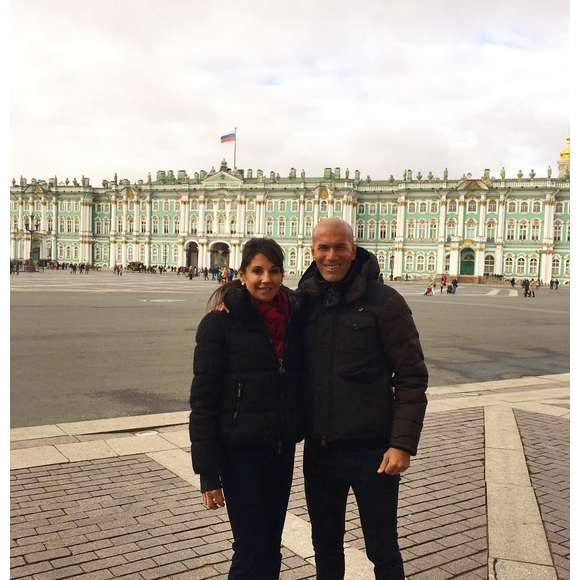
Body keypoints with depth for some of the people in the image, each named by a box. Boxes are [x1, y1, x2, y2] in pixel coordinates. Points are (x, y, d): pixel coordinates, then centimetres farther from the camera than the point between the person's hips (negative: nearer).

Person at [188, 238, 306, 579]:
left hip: (283, 448, 5)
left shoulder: (294, 316, 1)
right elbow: (203, 398, -12)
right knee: (251, 550, 3)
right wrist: (208, 471, -13)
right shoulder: (220, 321, -12)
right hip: (240, 451, -5)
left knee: (272, 547, 17)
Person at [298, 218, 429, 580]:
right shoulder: (304, 301, 3)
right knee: (325, 546, 21)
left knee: (383, 550, 12)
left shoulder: (385, 302, -11)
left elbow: (412, 378, -10)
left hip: (372, 452, -4)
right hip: (318, 450, 5)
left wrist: (403, 443, -17)